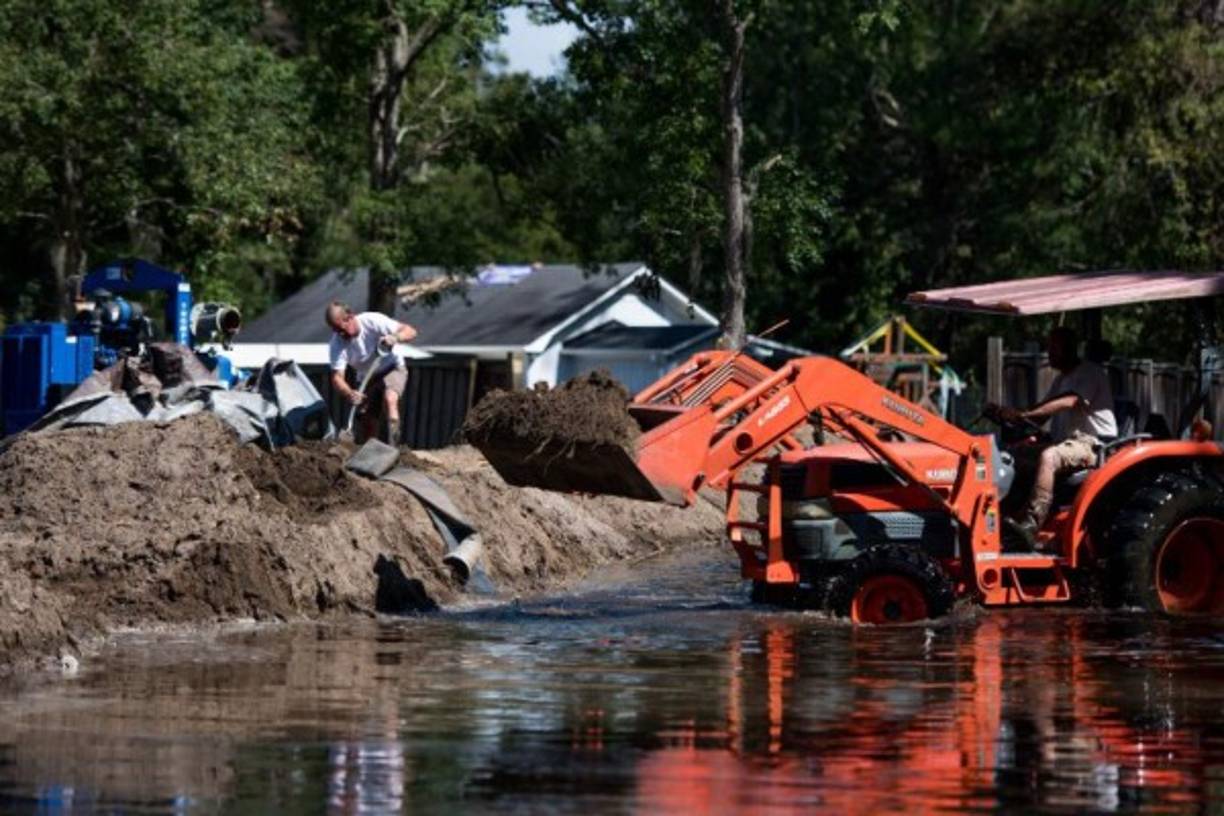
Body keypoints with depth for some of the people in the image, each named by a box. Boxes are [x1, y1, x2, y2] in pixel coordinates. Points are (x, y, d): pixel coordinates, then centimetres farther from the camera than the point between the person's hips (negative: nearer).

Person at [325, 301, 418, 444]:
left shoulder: (372, 321, -25)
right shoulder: (337, 345, -19)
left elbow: (410, 331, -25)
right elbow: (337, 377, -26)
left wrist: (395, 337, -49)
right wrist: (349, 393, -48)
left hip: (392, 369, -4)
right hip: (367, 377, 4)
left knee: (389, 399, -32)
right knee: (367, 422, 0)